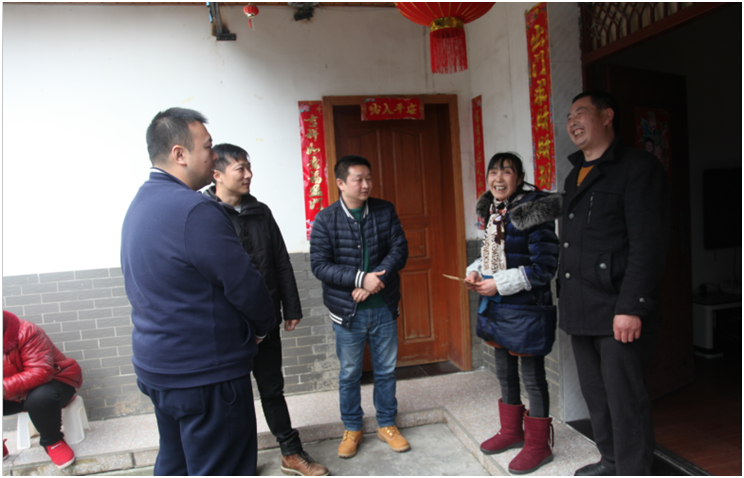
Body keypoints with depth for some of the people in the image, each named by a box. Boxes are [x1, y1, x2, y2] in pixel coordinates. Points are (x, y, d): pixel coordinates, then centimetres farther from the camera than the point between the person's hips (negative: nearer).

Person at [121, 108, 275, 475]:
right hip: (206, 374, -10)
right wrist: (262, 326, 1)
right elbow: (245, 285, -20)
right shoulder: (196, 211, -23)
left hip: (155, 363, 10)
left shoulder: (140, 204, 8)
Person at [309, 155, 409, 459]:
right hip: (347, 310, -2)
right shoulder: (326, 220, -7)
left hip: (383, 307, 2)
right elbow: (320, 265, -13)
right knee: (349, 374, 12)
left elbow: (399, 250, -5)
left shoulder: (385, 211, 1)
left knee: (386, 370, 14)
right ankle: (352, 429, 31)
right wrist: (361, 278, -23)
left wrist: (375, 280, -19)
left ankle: (386, 424, 33)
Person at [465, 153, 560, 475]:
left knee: (532, 377, 6)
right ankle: (511, 431, 39)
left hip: (527, 309, -8)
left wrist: (499, 284, -20)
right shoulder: (493, 213, 7)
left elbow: (545, 267, -19)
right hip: (496, 307, 8)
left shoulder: (533, 213, -17)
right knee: (505, 373, 20)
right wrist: (475, 272, 0)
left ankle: (538, 444, 24)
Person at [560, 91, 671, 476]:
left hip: (618, 312, -8)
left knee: (625, 399, 2)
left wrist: (631, 306, -20)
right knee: (595, 395, 17)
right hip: (581, 311, 8)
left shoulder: (638, 167, -6)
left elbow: (648, 244, -14)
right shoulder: (574, 177, 18)